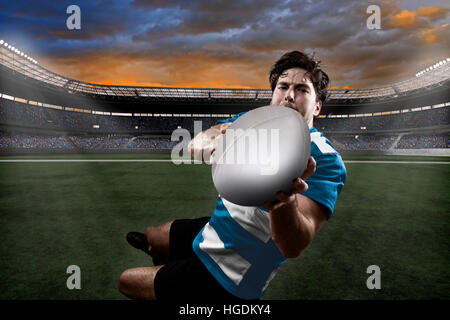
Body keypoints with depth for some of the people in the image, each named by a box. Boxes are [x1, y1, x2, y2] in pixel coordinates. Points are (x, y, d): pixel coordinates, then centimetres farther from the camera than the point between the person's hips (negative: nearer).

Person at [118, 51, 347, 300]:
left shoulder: (325, 161, -24)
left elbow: (293, 247, -35)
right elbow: (195, 145, -19)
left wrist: (284, 201, -57)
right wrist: (212, 142, -43)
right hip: (213, 230, 6)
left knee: (127, 282, 5)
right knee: (149, 236, 29)